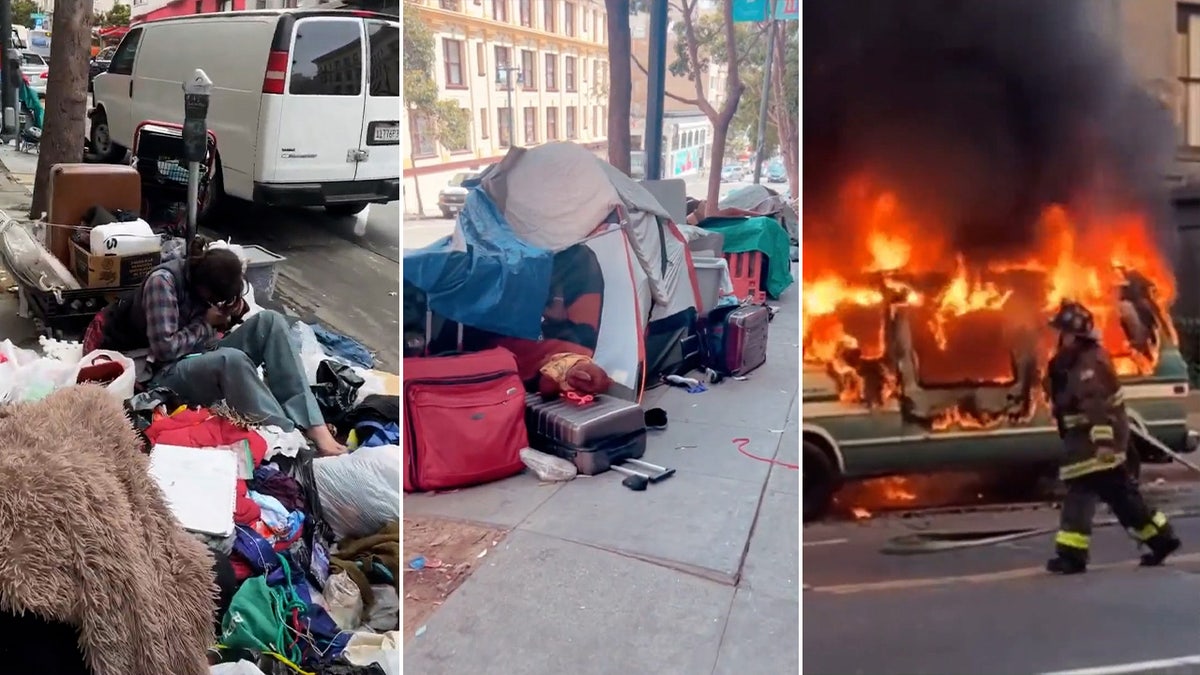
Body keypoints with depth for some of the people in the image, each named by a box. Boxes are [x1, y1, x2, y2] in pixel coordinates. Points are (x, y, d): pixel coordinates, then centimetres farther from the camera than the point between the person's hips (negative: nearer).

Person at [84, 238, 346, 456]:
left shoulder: (210, 278, 0)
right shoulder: (162, 281, -20)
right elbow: (165, 348, -25)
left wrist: (235, 312, -7)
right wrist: (206, 324, -15)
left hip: (202, 356, 7)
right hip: (168, 372, -7)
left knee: (270, 321, -16)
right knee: (232, 360, -38)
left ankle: (314, 427, -30)